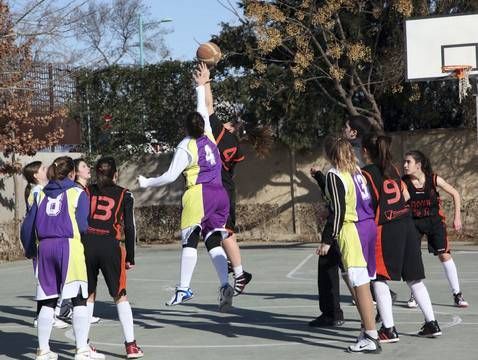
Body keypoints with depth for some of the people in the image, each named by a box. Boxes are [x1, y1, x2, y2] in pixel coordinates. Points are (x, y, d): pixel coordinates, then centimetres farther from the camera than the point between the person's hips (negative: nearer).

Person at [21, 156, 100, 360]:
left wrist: (30, 250, 25)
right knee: (79, 301, -1)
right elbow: (82, 226, -7)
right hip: (69, 246, -5)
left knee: (48, 301, 11)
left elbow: (27, 226, 13)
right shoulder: (77, 193, 2)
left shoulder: (41, 195, 15)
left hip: (45, 248, 5)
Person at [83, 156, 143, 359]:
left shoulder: (86, 192, 10)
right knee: (120, 296, 6)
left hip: (87, 244, 2)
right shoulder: (124, 195, 6)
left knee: (88, 295, 16)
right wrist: (130, 257, 9)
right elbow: (129, 228, 3)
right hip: (110, 246, -2)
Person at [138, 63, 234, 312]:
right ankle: (225, 285, -12)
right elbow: (204, 112, 29)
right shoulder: (209, 136, 11)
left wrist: (146, 183, 7)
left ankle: (184, 289, -7)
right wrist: (201, 86, 39)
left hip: (199, 194, -6)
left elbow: (170, 176, -6)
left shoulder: (186, 147, -4)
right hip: (220, 194, 6)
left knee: (190, 240, -3)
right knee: (214, 242, 3)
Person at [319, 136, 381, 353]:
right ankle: (369, 330, 20)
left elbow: (338, 210, -14)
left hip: (351, 230, -8)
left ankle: (371, 338, -5)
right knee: (363, 284, 15)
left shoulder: (334, 175, -9)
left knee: (360, 286, -6)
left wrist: (328, 240, -12)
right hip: (369, 225, 8)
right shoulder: (356, 170, 14)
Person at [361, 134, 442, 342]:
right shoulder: (392, 168, 13)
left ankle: (389, 330, -1)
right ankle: (431, 324, 17)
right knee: (414, 278, 14)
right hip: (407, 225, 7)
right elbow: (406, 196, 17)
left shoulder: (365, 173, -6)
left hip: (386, 229, -6)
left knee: (379, 280, 3)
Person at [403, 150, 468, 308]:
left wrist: (457, 217, -3)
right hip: (413, 222, 1)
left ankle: (457, 294, 5)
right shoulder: (404, 183, -14)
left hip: (435, 220, -1)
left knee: (445, 255, -5)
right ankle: (414, 294, 12)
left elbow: (455, 194, -2)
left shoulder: (434, 179, -15)